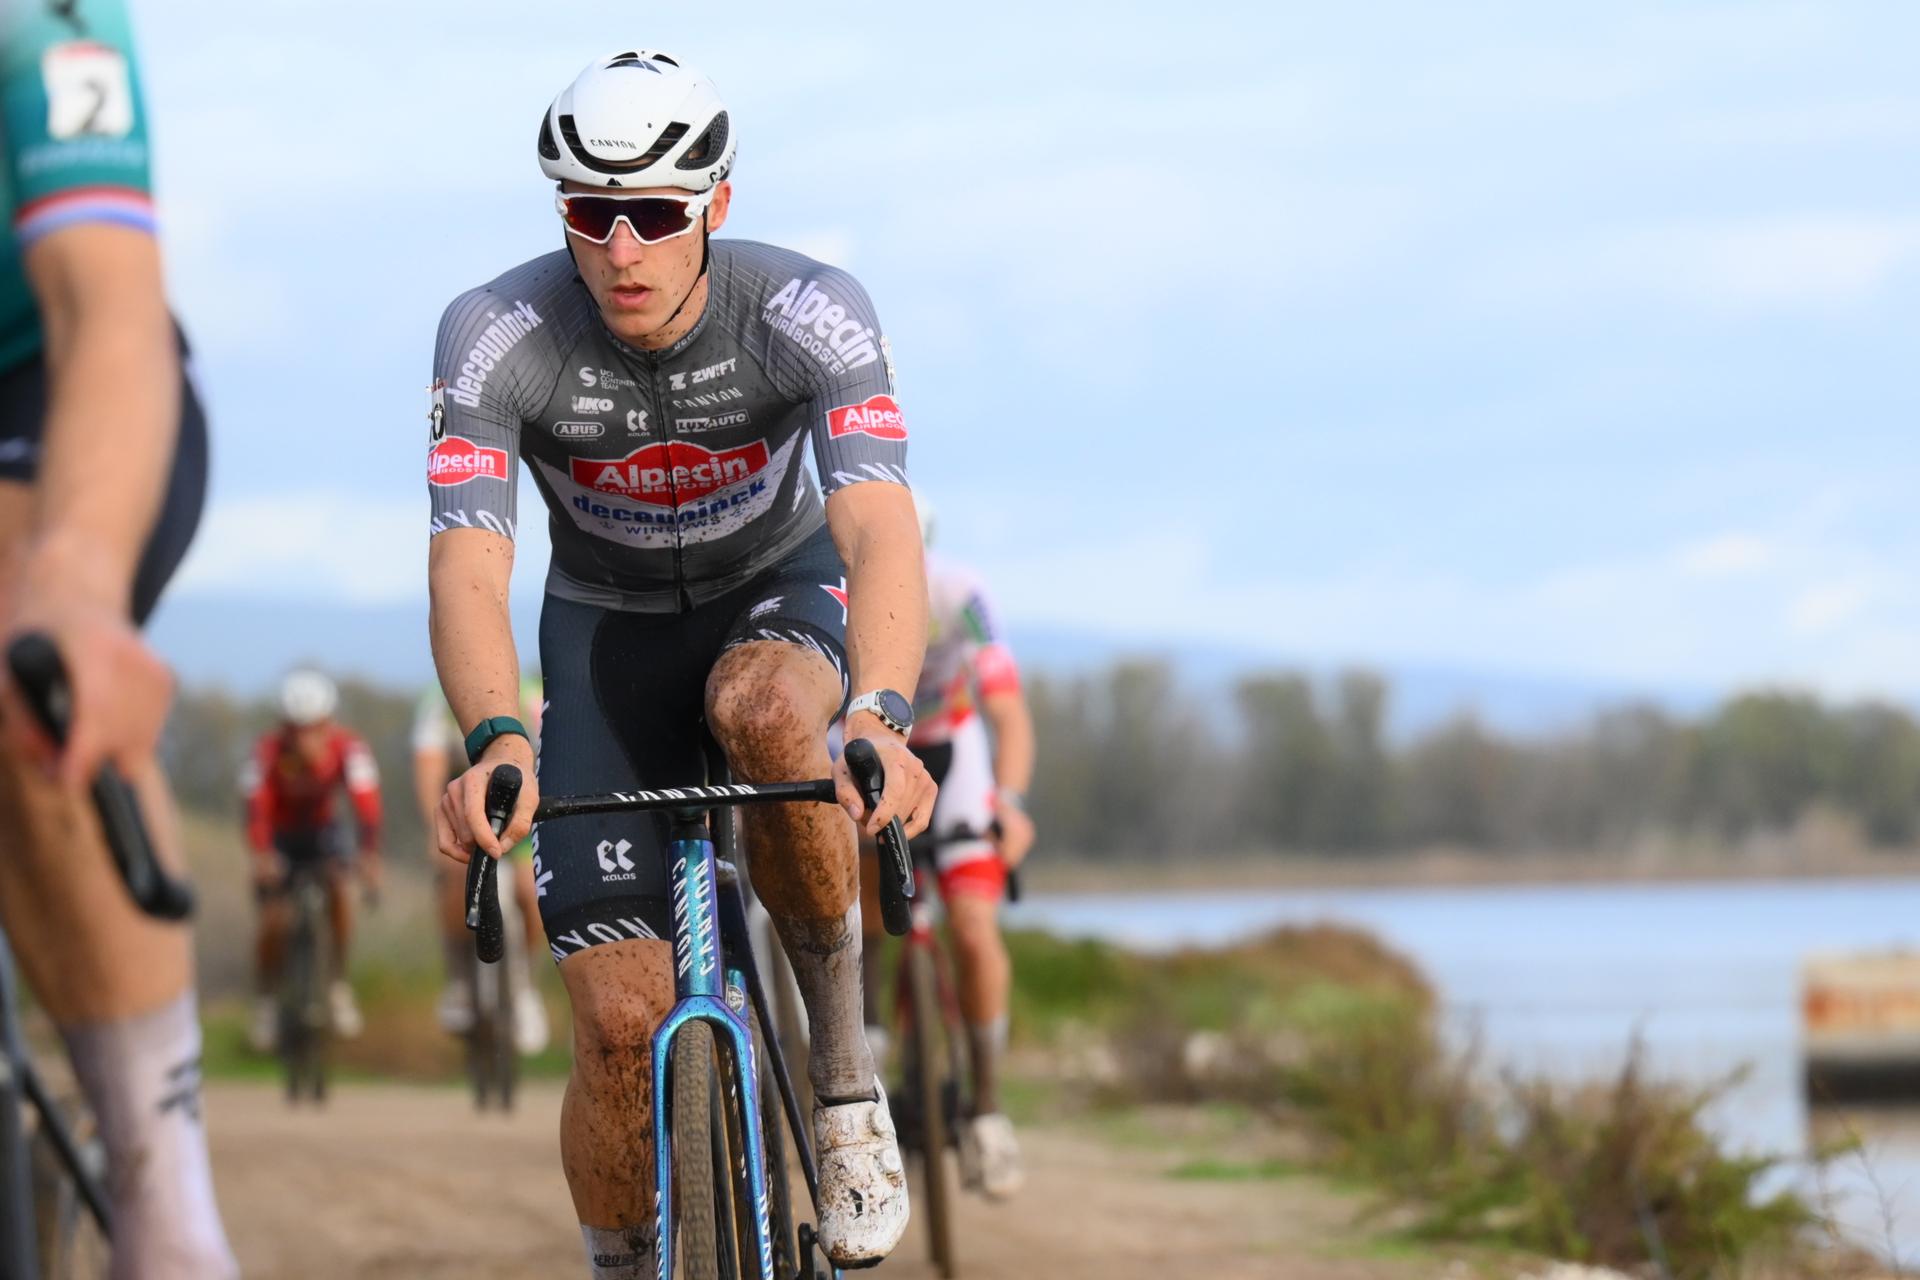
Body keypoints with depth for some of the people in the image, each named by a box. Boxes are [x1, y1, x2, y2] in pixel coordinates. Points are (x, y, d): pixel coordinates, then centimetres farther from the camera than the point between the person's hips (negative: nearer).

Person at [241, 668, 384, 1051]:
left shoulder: (347, 746, -27)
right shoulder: (269, 749, -30)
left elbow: (366, 803, -37)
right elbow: (256, 807, -38)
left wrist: (370, 857, -53)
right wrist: (261, 857, -56)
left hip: (320, 829, 1)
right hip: (279, 835, -1)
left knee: (339, 883, -27)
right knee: (275, 920, -14)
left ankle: (339, 984, -10)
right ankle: (265, 999, 11)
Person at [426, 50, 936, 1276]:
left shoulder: (811, 313, -28)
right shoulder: (495, 335, -26)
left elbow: (882, 531, -41)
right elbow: (469, 569, -35)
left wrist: (881, 717, -60)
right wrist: (496, 740, -56)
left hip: (778, 589, -1)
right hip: (608, 624, 1)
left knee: (767, 708, -39)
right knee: (621, 1022, -13)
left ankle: (843, 1061, -19)